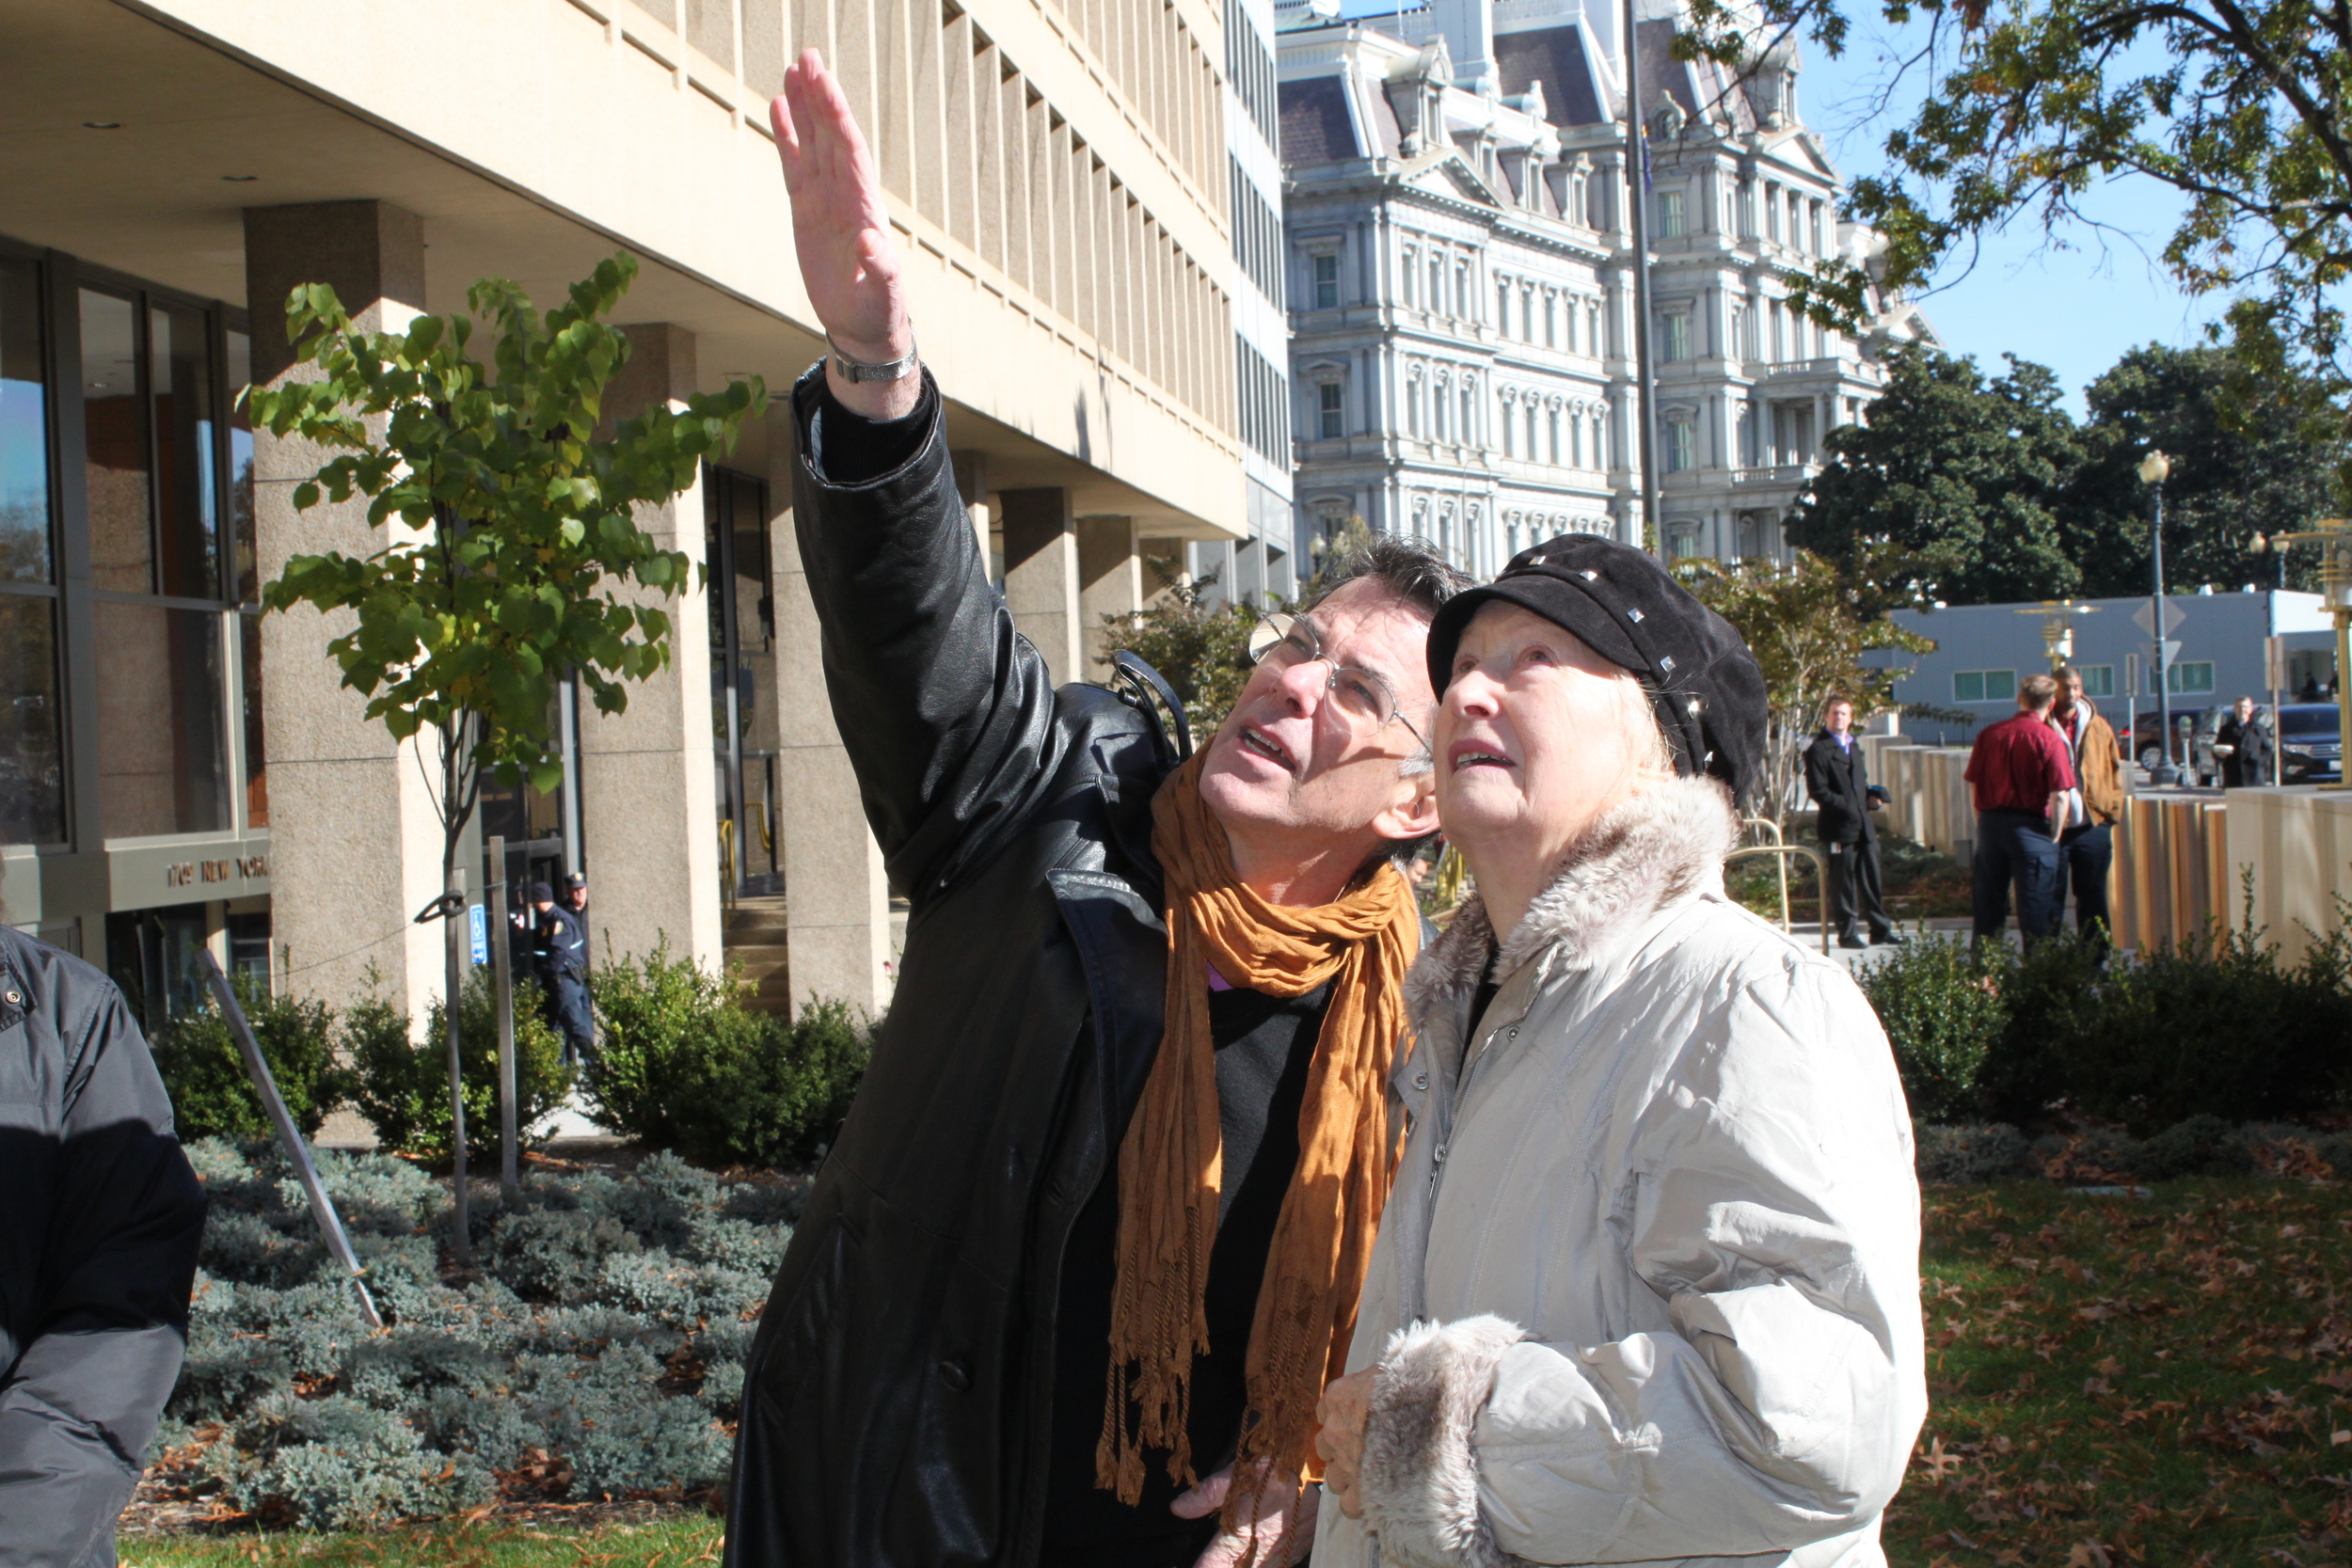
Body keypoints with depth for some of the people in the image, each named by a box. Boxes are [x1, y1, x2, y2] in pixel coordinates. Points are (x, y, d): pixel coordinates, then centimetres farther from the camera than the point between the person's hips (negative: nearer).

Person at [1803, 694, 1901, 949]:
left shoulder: (1853, 747, 21)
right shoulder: (1818, 749, -6)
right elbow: (1818, 790, -13)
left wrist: (1871, 796, 8)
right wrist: (1846, 806, -21)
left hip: (1863, 825, 8)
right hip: (1838, 828, -8)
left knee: (1871, 880, 10)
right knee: (1843, 883, -1)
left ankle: (1880, 930, 17)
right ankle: (1846, 934, 6)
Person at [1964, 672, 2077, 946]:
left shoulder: (1989, 734, 4)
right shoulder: (2049, 739, -8)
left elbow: (1973, 785, 6)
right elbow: (2060, 795, -13)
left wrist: (1982, 825, 14)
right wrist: (2054, 837, -2)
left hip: (1990, 823, 4)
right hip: (2031, 828, -4)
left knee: (1988, 906, 12)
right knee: (2036, 911, 3)